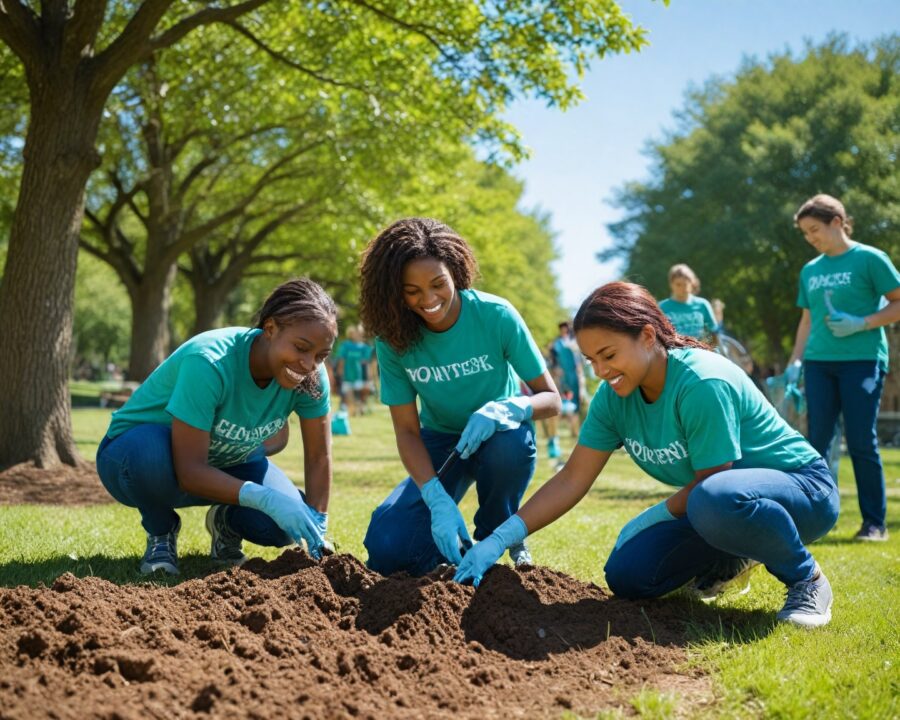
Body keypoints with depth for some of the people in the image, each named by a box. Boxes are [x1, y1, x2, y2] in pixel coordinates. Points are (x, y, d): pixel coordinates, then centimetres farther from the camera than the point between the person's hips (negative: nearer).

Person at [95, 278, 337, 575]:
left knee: (286, 526, -24)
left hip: (222, 463, 4)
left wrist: (316, 526, -16)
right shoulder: (209, 363, -35)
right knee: (151, 451, -41)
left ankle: (227, 522, 13)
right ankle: (160, 532, -6)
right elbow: (189, 471, -35)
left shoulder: (311, 375, -19)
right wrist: (265, 498, -44)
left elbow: (319, 456, -9)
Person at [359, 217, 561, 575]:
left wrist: (506, 408, -39)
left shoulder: (496, 315, -22)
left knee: (510, 446, -38)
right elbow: (407, 430, -15)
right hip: (440, 443, 1)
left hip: (498, 436, -1)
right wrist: (439, 501, -30)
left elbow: (550, 398, -16)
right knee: (386, 552, -19)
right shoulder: (393, 338, -17)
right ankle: (458, 543, 14)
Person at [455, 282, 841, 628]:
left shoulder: (701, 384, -29)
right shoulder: (614, 397, -6)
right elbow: (572, 479, -7)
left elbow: (709, 483, -22)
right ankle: (730, 559, 19)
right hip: (712, 507, 8)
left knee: (718, 499, -40)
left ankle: (805, 577, -12)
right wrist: (501, 538, -16)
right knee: (627, 575, -7)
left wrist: (652, 519, -10)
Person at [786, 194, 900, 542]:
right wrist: (795, 362, 11)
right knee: (816, 441, 3)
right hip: (819, 363, 5)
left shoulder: (869, 259, -3)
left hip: (862, 360, -5)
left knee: (861, 442, -4)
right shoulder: (810, 271, 13)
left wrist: (861, 324, -16)